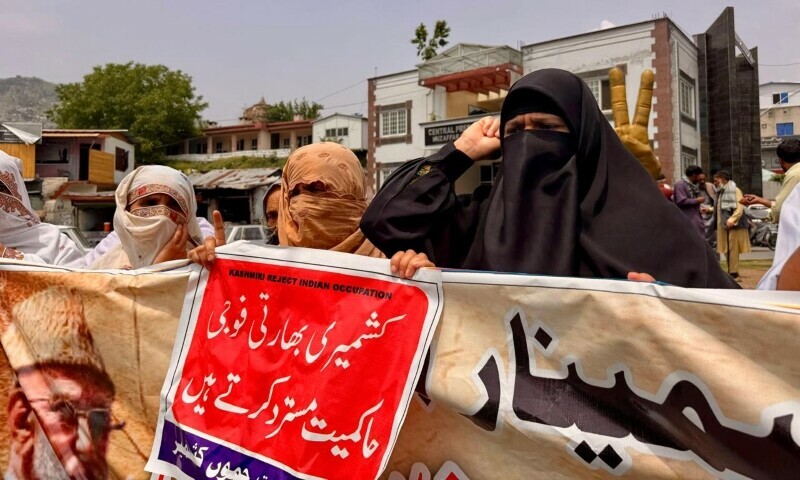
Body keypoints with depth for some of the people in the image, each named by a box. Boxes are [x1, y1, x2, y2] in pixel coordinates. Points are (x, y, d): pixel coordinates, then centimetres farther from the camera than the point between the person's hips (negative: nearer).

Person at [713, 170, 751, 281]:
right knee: (727, 250, 11)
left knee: (732, 250, -6)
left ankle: (733, 273, -2)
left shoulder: (735, 190, -8)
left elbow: (740, 208, -17)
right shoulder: (721, 192, 17)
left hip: (733, 225, -8)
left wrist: (732, 220, -26)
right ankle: (731, 271, 19)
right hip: (724, 225, 8)